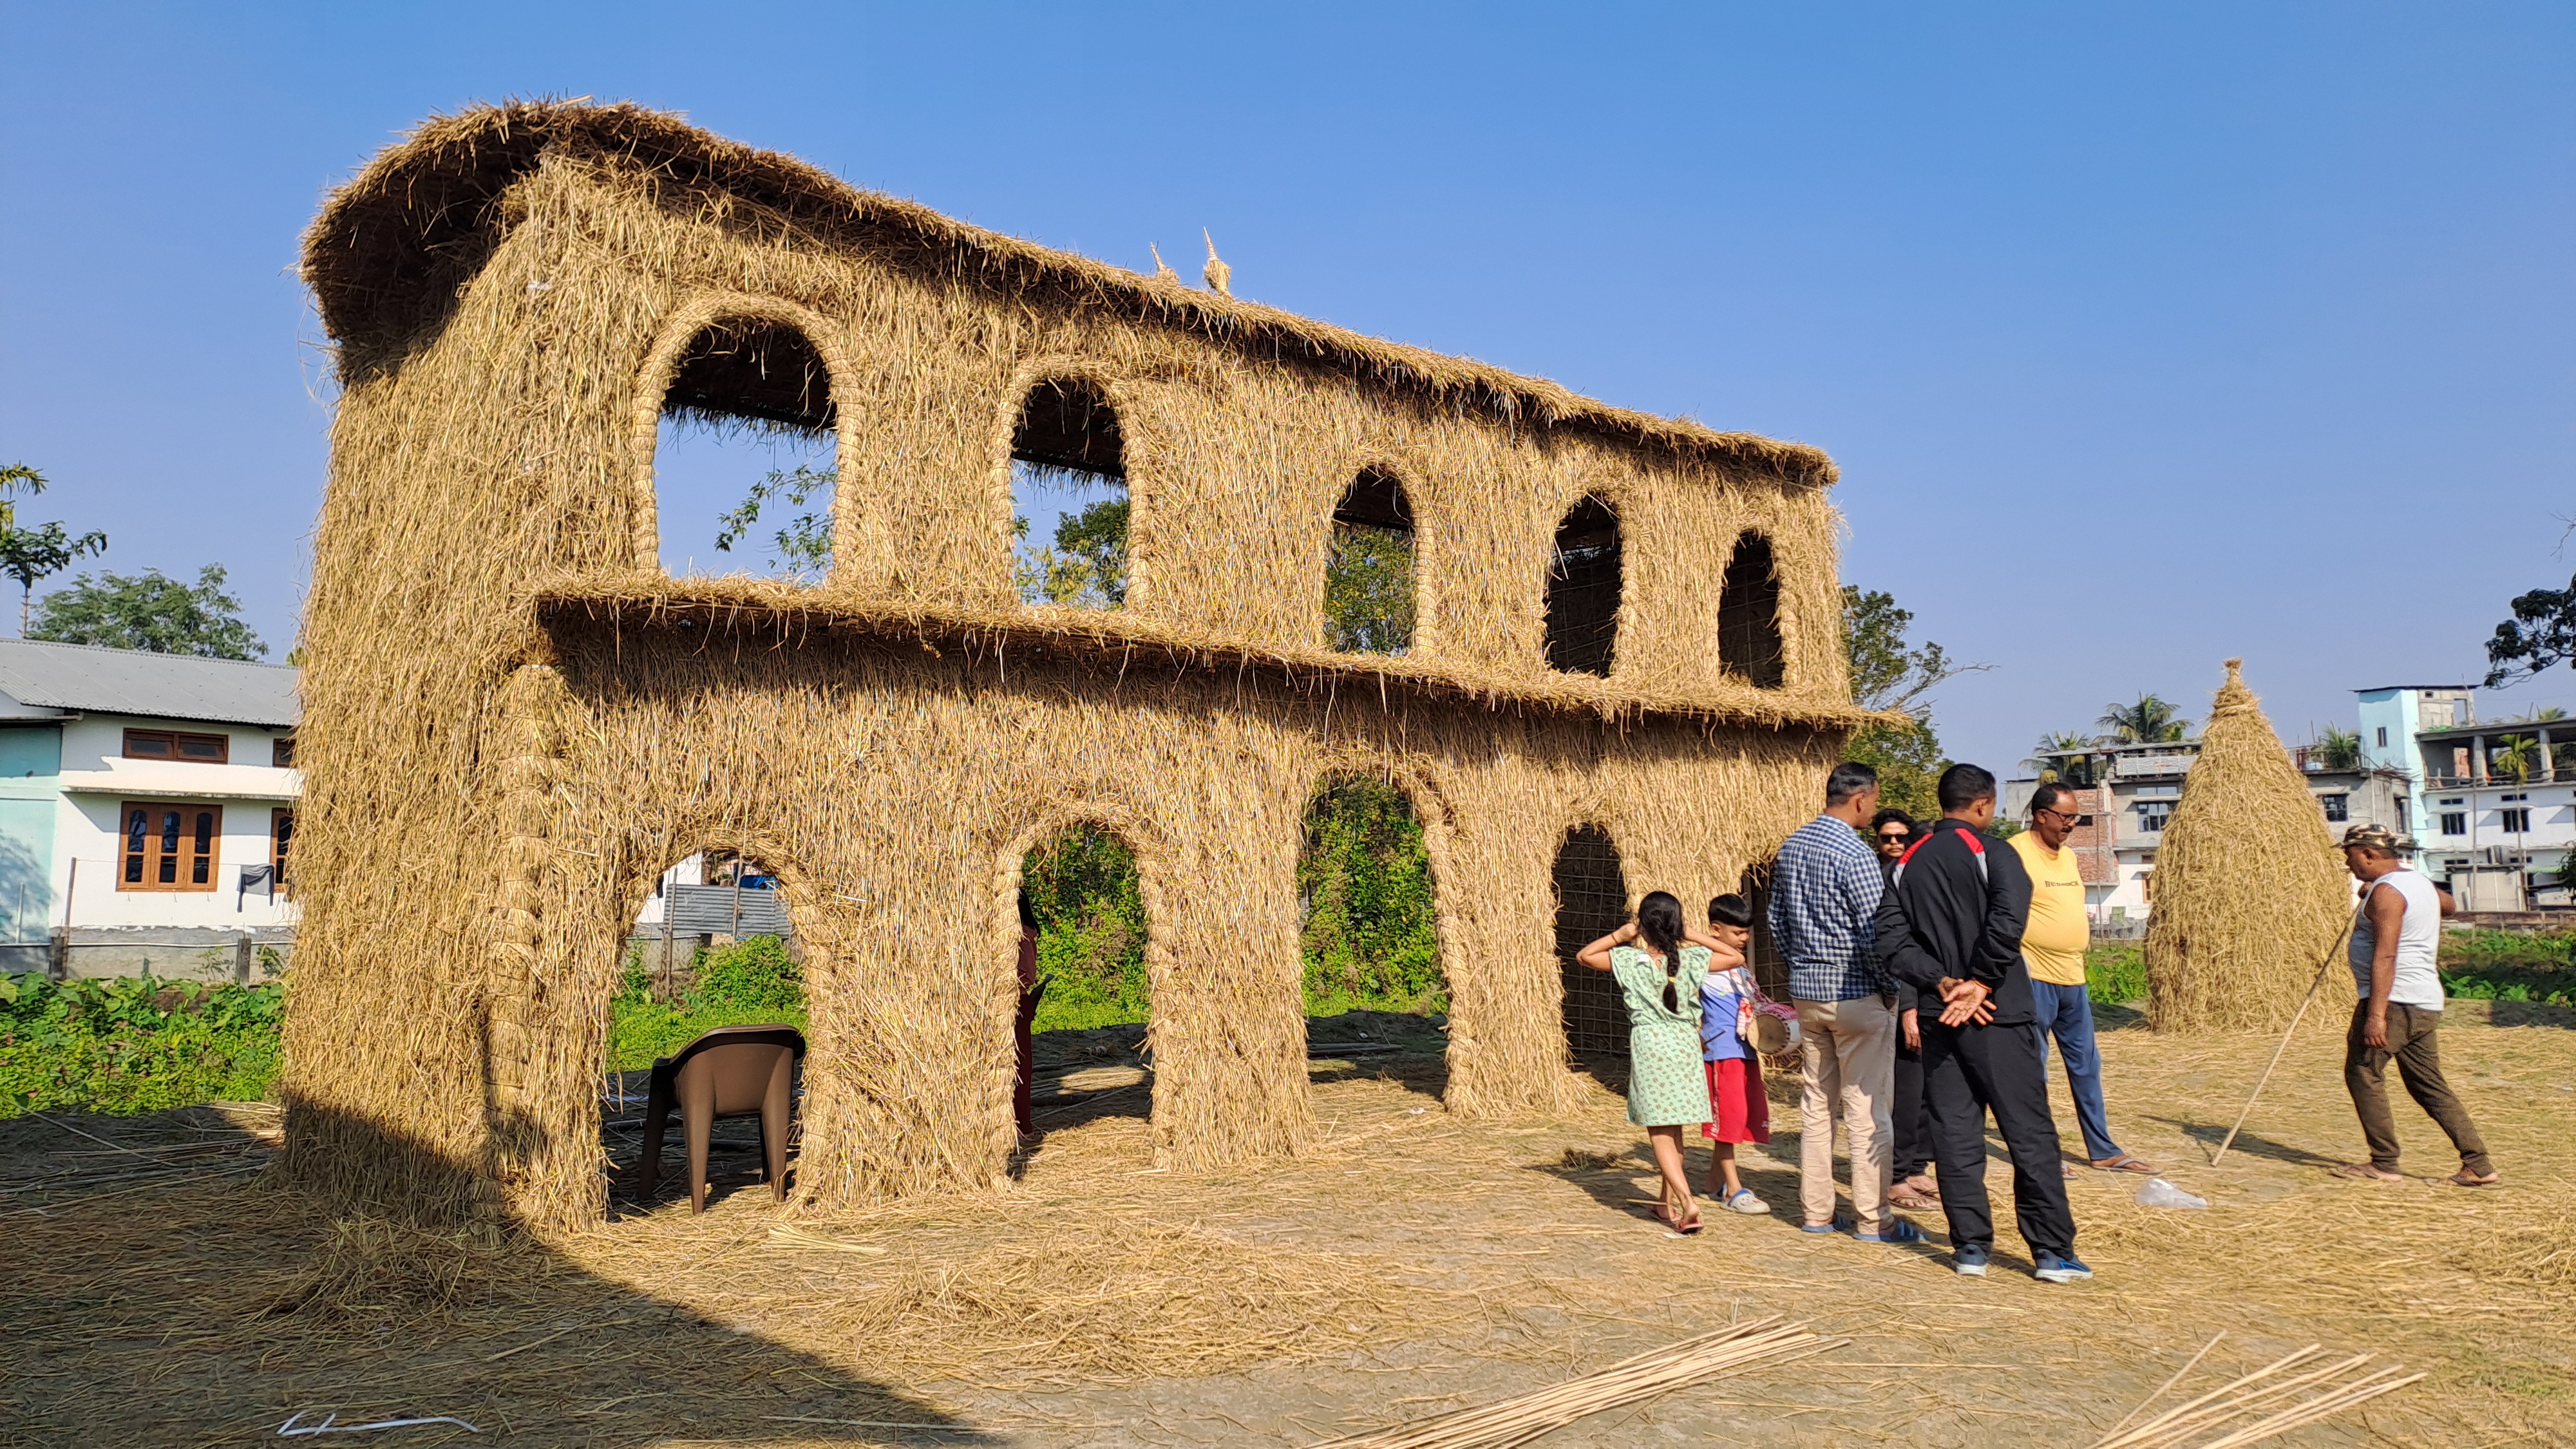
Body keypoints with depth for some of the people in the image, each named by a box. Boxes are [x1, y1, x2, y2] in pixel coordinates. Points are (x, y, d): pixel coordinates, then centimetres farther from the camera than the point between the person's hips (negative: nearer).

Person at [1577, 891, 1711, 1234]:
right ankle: (1669, 1202, 27)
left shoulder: (1630, 960, -7)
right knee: (1674, 1129, 16)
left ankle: (1687, 1203, -17)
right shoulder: (1692, 960, -2)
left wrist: (1619, 935, 0)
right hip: (1686, 1045, 3)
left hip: (1649, 1047, -3)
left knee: (1660, 1133, -1)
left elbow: (1583, 956, 3)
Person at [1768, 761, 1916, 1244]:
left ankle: (1816, 1212, 17)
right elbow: (1876, 929, -17)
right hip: (1855, 993, -7)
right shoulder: (1852, 852, -16)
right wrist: (1891, 988, -5)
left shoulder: (1791, 846, 8)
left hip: (1807, 989, 8)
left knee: (1815, 1104, 12)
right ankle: (1872, 1220, 5)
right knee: (1866, 1109, 0)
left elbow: (1777, 919, 15)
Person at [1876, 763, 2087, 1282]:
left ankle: (1970, 1246, 12)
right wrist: (1979, 984, -13)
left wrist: (1943, 983, -5)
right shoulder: (1993, 855, -8)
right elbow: (2007, 924, -23)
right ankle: (2053, 1253, 6)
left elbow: (1891, 939, 1)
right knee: (2031, 1134, 2)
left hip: (1940, 1019, 5)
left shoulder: (1909, 862, 8)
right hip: (1998, 1017, -5)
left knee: (1954, 1134, 9)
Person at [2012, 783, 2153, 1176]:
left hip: (2073, 978, 8)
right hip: (2034, 978, -8)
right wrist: (2019, 960, -19)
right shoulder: (2016, 852, -12)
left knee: (2086, 1066, 13)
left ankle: (2103, 1151, 21)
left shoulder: (2068, 855, 14)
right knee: (2033, 1068, 1)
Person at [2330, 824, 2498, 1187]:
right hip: (2426, 1004, 10)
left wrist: (2375, 1014, -27)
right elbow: (2447, 904, 41)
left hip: (2395, 998, -10)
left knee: (2362, 1074, -3)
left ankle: (2384, 1164, -1)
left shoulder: (2386, 891, -13)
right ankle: (2479, 1166, 10)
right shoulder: (2418, 880, 16)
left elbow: (2385, 956, -22)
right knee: (2429, 1086, 12)